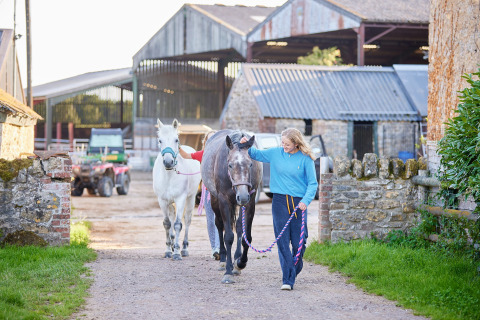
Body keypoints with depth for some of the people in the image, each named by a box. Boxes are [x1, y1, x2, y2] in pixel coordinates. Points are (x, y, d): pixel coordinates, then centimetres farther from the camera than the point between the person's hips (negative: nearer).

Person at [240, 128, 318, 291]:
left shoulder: (305, 159, -3)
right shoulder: (275, 153, 5)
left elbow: (312, 184, -2)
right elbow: (256, 154, 19)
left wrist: (306, 201, -16)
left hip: (298, 202, -2)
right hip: (280, 201, 2)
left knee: (299, 242, 1)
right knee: (282, 241, -5)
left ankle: (295, 272, 27)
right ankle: (288, 279, -6)